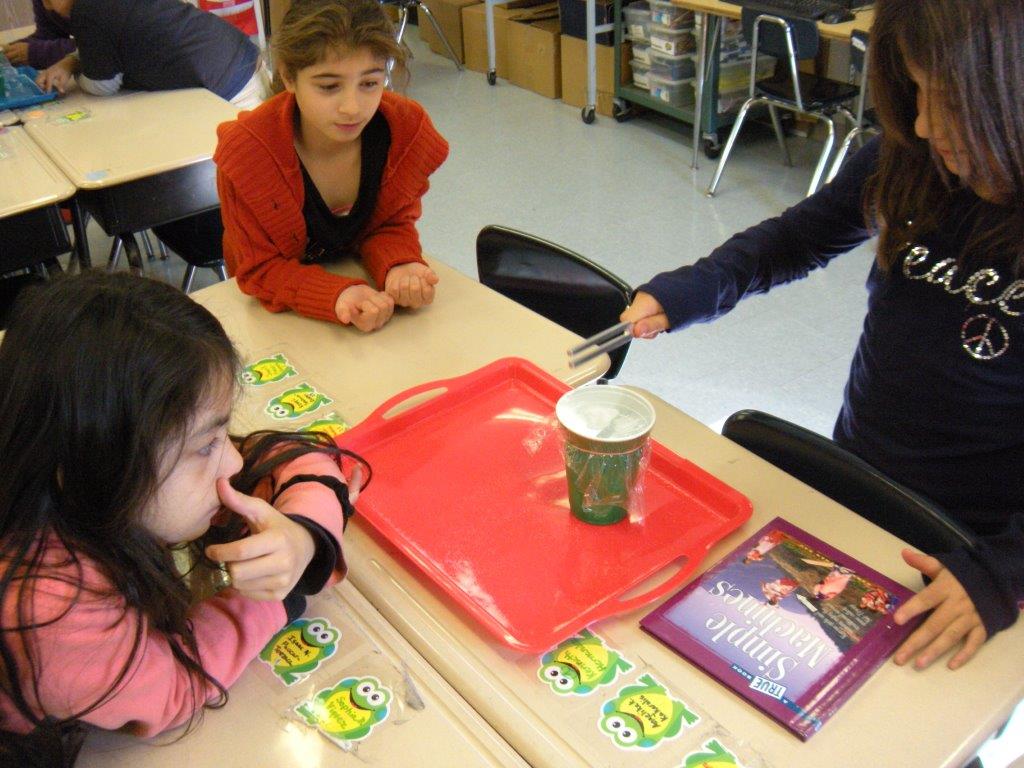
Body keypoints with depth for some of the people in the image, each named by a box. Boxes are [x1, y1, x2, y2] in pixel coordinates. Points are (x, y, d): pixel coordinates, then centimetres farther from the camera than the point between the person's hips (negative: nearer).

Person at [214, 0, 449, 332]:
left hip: (364, 279, 0)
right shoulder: (245, 152, -28)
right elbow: (261, 269, -21)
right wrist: (338, 295, -41)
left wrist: (398, 267, -32)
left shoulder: (408, 129, -21)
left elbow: (394, 224, -7)